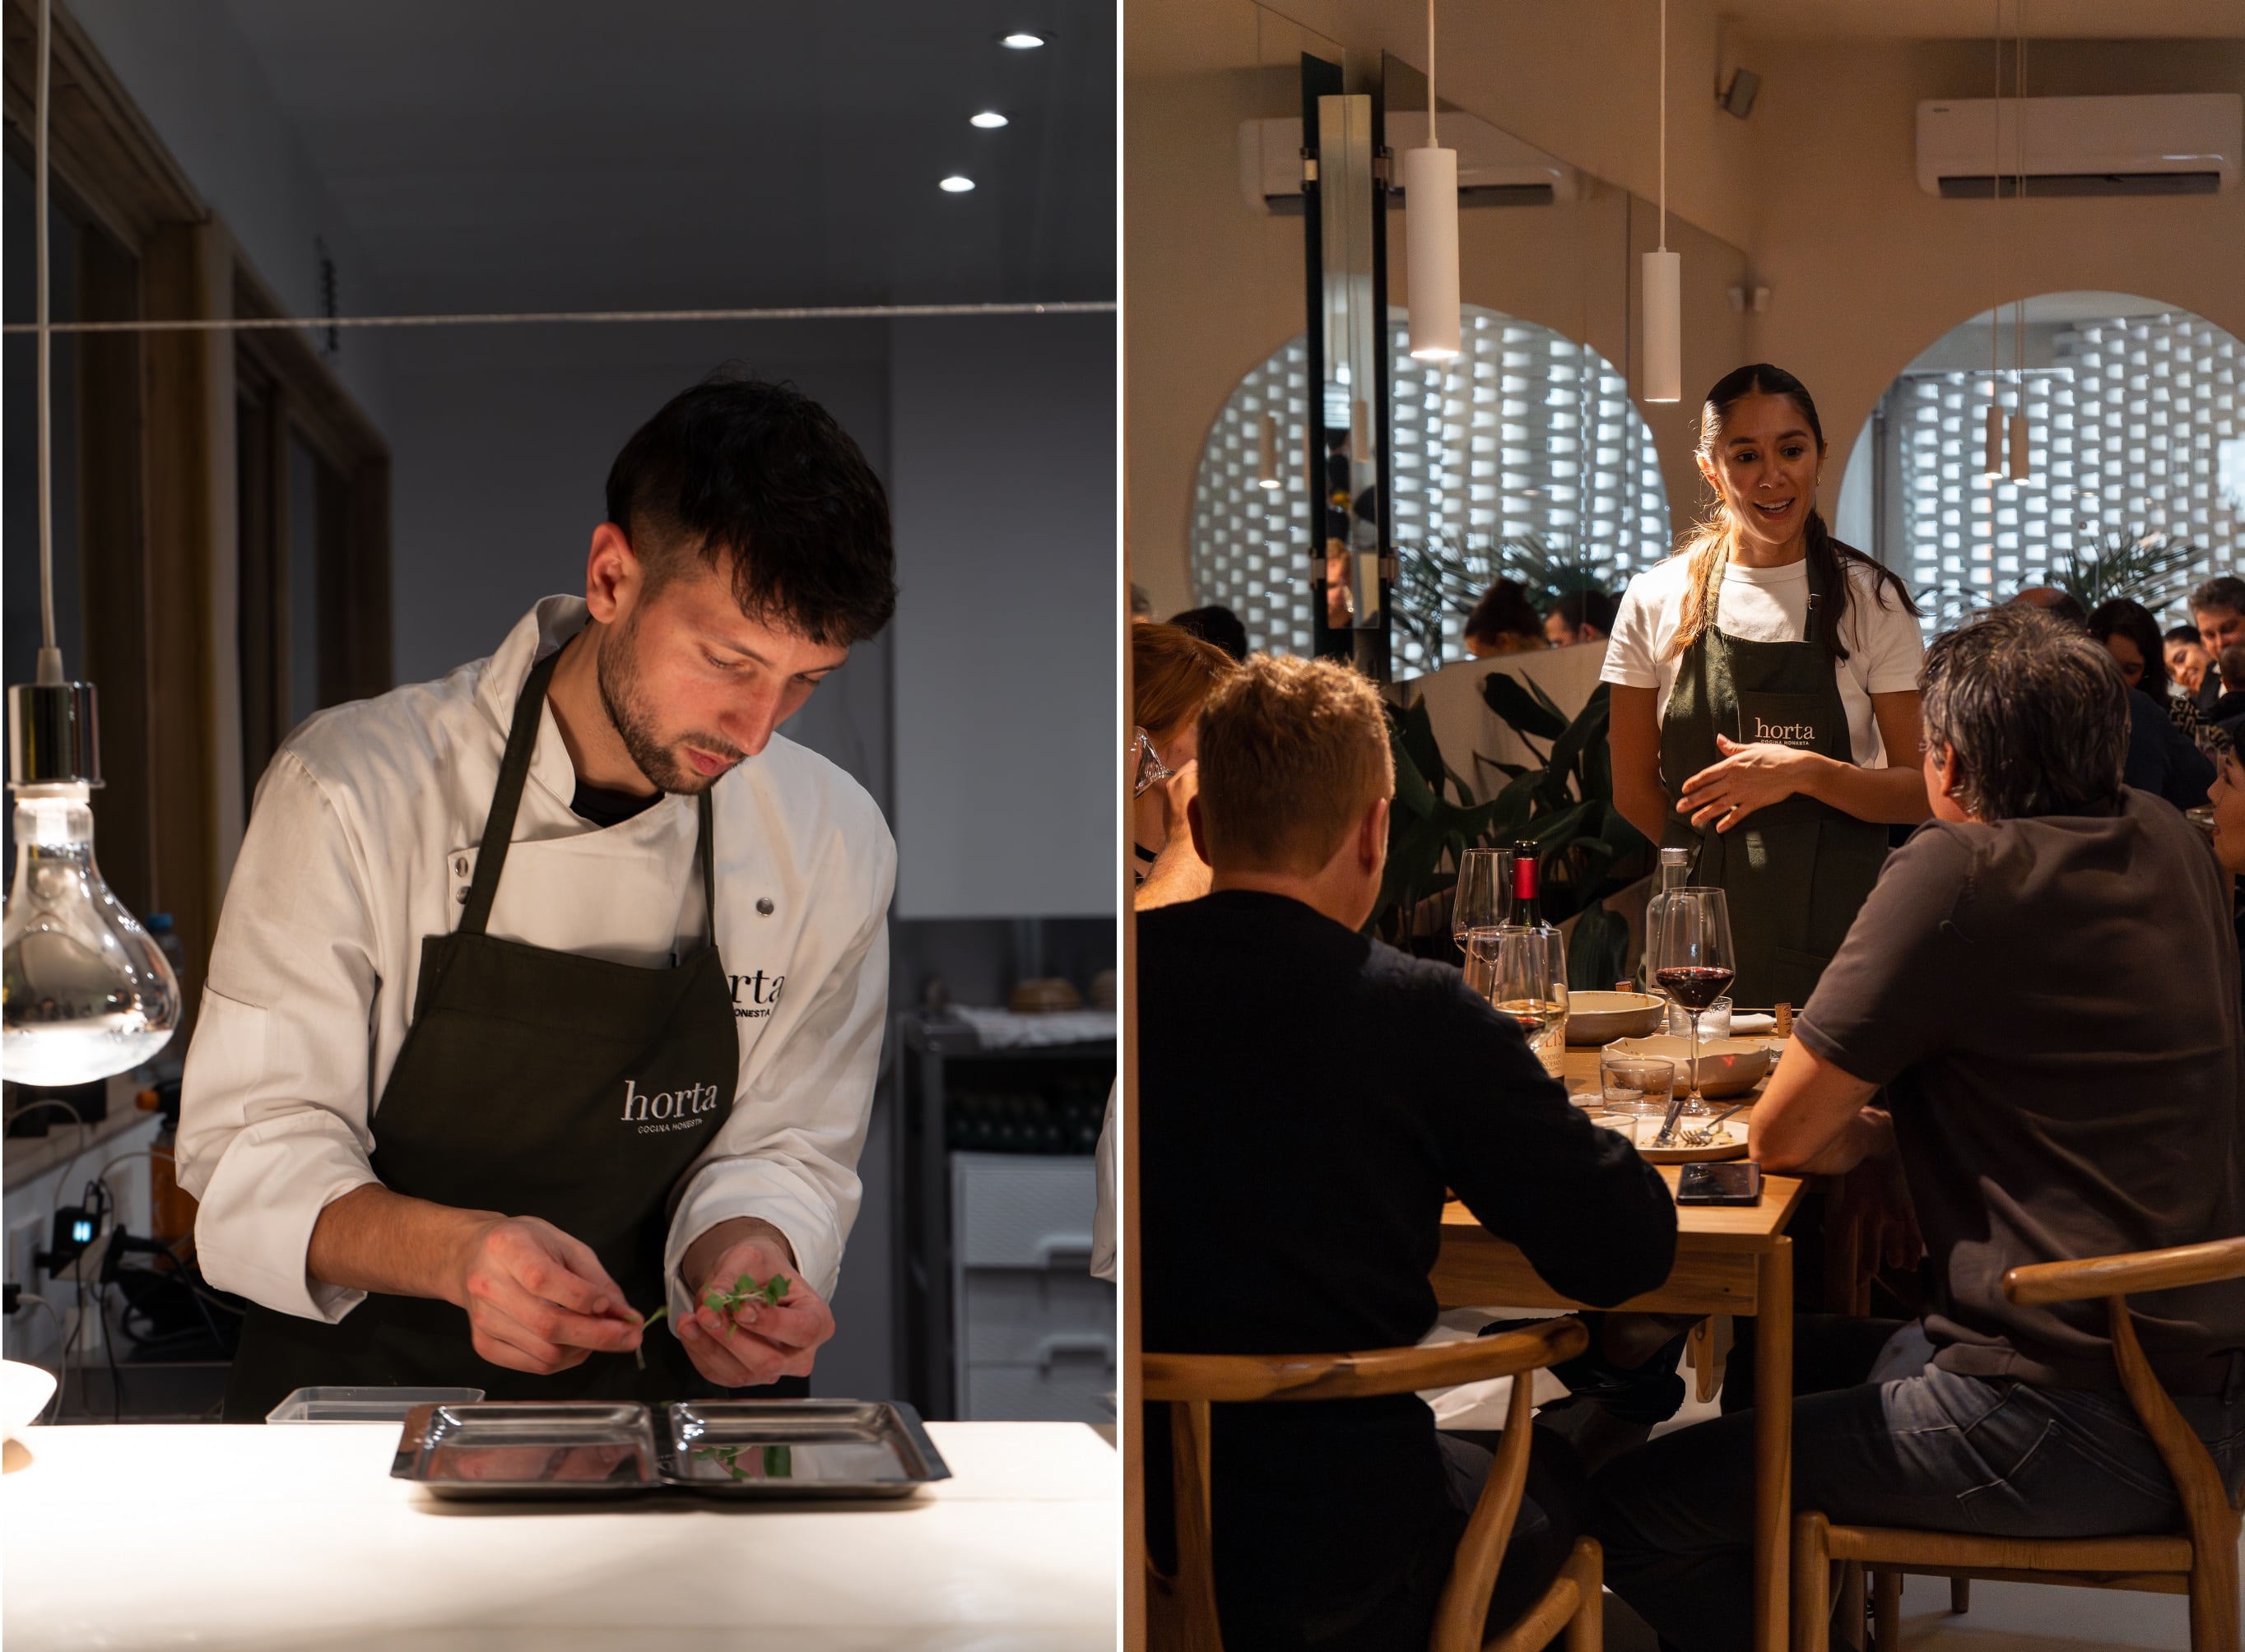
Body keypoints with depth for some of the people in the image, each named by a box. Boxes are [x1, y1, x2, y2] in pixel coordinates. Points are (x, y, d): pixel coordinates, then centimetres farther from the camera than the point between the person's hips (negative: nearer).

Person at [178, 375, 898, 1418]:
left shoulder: (836, 845, 1)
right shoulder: (353, 795, -9)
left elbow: (778, 1150, 8)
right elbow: (250, 1152, -8)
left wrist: (741, 1255, -16)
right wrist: (452, 1252, -29)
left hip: (643, 1395, 3)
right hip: (357, 1391, -2)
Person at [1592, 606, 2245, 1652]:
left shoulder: (1957, 875, -15)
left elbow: (1780, 1137, -11)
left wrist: (1879, 1129, 11)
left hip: (2075, 1427, -10)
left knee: (1631, 1507, -5)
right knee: (1781, 1359, 30)